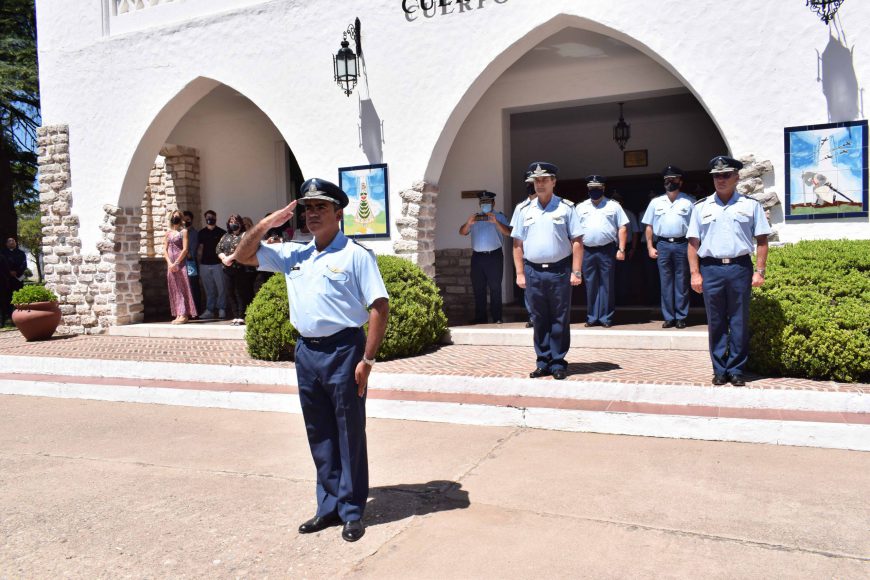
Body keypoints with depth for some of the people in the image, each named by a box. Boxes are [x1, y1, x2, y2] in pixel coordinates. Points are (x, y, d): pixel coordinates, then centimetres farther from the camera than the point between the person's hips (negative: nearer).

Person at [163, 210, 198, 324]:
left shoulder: (183, 231, -1)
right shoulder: (168, 232, 14)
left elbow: (185, 249, -9)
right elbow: (165, 249, 9)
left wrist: (176, 263, -14)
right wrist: (169, 263, -6)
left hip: (180, 262, -5)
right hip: (170, 263, 5)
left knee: (182, 287, -6)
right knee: (173, 289, 5)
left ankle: (184, 315, -6)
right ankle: (178, 314, 8)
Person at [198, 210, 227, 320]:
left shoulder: (221, 232, 3)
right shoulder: (202, 233, 11)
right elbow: (200, 248, 12)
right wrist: (199, 263, 6)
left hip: (218, 264, -3)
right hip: (205, 265, 3)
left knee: (221, 288, -3)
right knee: (209, 289, 7)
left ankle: (221, 310, 4)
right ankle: (209, 310, 12)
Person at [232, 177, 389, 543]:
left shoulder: (356, 255, -7)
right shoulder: (294, 254, 11)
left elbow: (379, 307, -11)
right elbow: (243, 256, 17)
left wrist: (367, 359, -16)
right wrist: (267, 224, 2)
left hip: (343, 350, -6)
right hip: (306, 351, 6)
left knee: (349, 433, 4)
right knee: (319, 435, 14)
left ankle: (352, 511, 17)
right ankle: (329, 506, 27)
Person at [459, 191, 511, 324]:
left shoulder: (499, 216, 6)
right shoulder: (474, 217, 16)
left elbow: (508, 232, -9)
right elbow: (462, 232, 5)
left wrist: (496, 222, -26)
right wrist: (468, 223, -16)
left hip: (494, 256, -3)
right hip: (477, 257, 4)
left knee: (495, 288, -4)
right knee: (478, 289, 5)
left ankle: (497, 318, -1)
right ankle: (480, 318, 10)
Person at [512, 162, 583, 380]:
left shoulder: (565, 208, 2)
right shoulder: (526, 210, 11)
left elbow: (576, 242, -1)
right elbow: (518, 244, 11)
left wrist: (576, 272, -7)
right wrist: (520, 273, 4)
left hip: (559, 270, -3)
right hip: (533, 271, 3)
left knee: (560, 320, 2)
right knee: (538, 320, 7)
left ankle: (558, 363, 10)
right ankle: (543, 362, 16)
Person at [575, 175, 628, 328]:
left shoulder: (613, 206, 6)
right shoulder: (580, 207, 12)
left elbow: (622, 228, 2)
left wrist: (621, 249, -6)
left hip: (607, 251, -2)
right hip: (587, 252, 2)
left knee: (607, 285, 2)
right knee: (591, 286, 7)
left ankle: (606, 317, 8)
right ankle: (592, 317, 14)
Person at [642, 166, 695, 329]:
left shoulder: (688, 201, 5)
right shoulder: (656, 202, 11)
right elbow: (649, 226, 11)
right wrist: (650, 247, 4)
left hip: (682, 245, -2)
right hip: (663, 245, 2)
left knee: (682, 283, 2)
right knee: (666, 283, 4)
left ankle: (681, 317, 9)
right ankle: (668, 317, 10)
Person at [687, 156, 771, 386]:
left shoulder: (750, 205, 8)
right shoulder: (701, 207, 10)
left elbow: (762, 240, 6)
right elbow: (693, 243, 7)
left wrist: (759, 271, -2)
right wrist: (695, 273, -1)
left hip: (740, 266, -1)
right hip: (711, 268, 1)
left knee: (739, 322, 3)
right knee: (716, 322, 5)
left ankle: (736, 370, 13)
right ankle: (719, 370, 14)